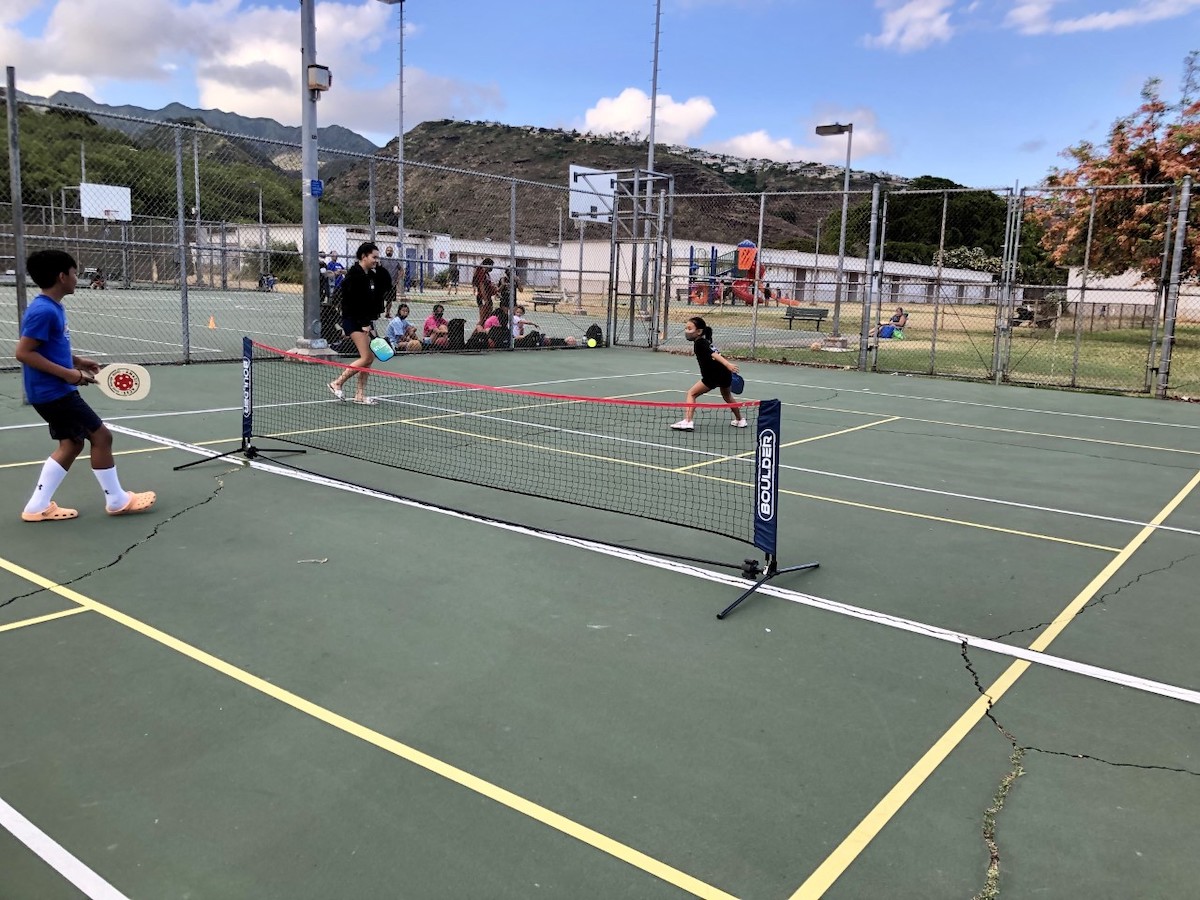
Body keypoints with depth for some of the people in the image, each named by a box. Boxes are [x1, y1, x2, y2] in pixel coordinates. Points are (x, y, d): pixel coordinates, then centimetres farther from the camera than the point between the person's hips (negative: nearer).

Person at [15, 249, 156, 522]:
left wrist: (77, 361, 11)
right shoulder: (43, 311, -19)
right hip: (53, 392, -10)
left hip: (55, 392, 10)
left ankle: (37, 507, 18)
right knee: (101, 436, -3)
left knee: (72, 443, 14)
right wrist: (66, 373, -23)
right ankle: (117, 501, 8)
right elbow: (23, 352, -23)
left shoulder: (53, 308, 11)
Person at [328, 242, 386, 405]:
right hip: (354, 320, -9)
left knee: (370, 357, 5)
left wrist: (379, 269, 2)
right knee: (366, 357, -13)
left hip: (366, 321, 9)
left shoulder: (371, 275, 11)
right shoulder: (355, 274, -14)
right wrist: (364, 324, -20)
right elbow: (354, 301, -19)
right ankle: (336, 383, -1)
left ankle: (360, 394, 11)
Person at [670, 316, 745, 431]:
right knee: (727, 396, 34)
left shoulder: (699, 343, -10)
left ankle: (687, 422, -14)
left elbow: (714, 354, -25)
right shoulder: (705, 341, 17)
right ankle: (740, 420, 48)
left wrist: (728, 364, -37)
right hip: (726, 374, 9)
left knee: (691, 393, -1)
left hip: (714, 376, -9)